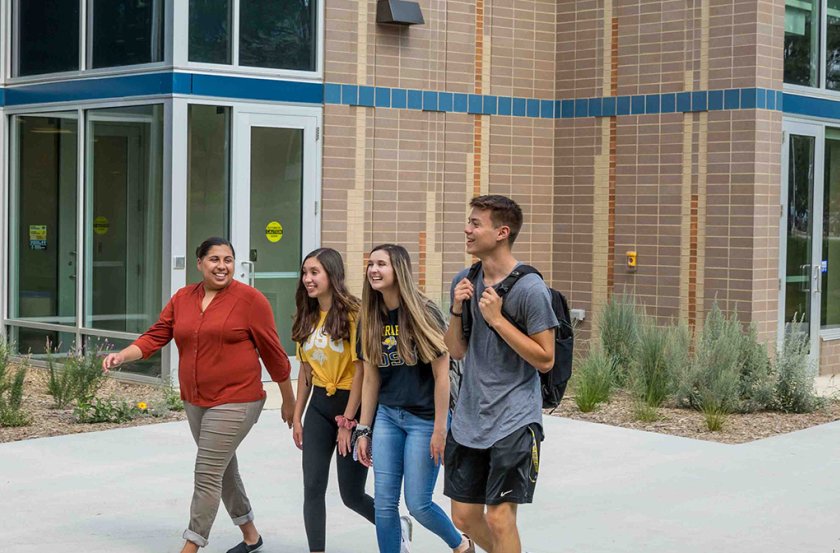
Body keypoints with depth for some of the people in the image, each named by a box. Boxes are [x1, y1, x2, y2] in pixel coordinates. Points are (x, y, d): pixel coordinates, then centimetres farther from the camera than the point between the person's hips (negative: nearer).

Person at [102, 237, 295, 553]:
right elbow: (155, 337, 3)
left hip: (235, 402, -6)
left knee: (207, 475, -10)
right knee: (223, 471, 18)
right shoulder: (182, 299, 7)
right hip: (195, 402, 7)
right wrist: (121, 356, -15)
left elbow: (272, 351, -4)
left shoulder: (249, 299, -8)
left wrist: (288, 400, 1)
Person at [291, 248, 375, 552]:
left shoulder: (353, 313, -14)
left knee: (352, 494, 3)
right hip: (319, 407, 6)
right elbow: (306, 370, 13)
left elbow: (361, 370, -15)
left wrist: (347, 421, -15)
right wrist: (297, 416, 11)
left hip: (351, 404, -6)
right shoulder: (308, 318, 8)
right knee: (313, 487, 0)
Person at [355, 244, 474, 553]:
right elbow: (371, 380, 9)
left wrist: (440, 430, -13)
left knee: (418, 504, -1)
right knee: (384, 504, 2)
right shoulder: (372, 319, 5)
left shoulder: (423, 314, -11)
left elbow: (442, 376, -11)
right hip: (387, 417, 5)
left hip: (423, 419, -5)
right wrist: (363, 431, 8)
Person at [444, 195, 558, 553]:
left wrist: (497, 319, -18)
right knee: (464, 516, 9)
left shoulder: (530, 288, -12)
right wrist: (457, 310, -6)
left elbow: (545, 360, -13)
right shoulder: (464, 282, 7)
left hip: (514, 420, -6)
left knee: (498, 517, -10)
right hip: (469, 419, 6)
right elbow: (456, 351, 12)